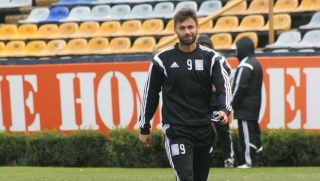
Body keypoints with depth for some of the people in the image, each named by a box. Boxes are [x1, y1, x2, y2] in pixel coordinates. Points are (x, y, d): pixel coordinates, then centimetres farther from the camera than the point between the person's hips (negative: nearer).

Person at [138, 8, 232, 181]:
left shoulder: (210, 57, 3)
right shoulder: (162, 59, -2)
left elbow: (223, 85, -6)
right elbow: (150, 94, 4)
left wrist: (225, 109, -27)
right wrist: (144, 128, 7)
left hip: (205, 129, 4)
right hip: (177, 130, -4)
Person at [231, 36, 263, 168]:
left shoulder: (245, 66, -15)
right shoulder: (256, 63, 15)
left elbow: (240, 87, -18)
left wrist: (233, 103, -8)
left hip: (245, 107, -10)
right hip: (255, 104, 10)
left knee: (246, 134, -7)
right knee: (254, 132, 11)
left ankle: (250, 161, -7)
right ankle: (258, 159, 14)